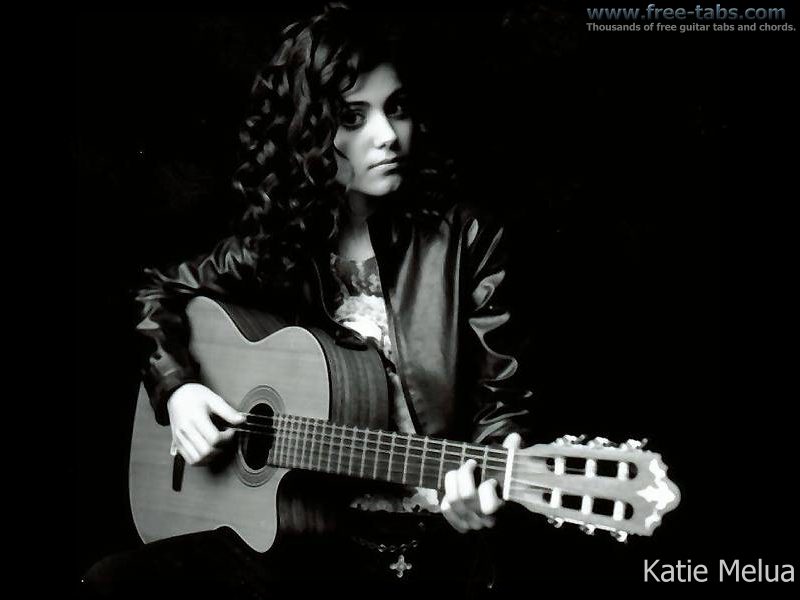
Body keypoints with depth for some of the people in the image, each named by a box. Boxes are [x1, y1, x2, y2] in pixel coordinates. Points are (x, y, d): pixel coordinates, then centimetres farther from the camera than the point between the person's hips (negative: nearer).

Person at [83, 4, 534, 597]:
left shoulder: (466, 240, -5)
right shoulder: (275, 240, 4)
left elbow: (504, 398, -3)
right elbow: (163, 291, 20)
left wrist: (491, 476, -25)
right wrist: (177, 388, 2)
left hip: (423, 541, -3)